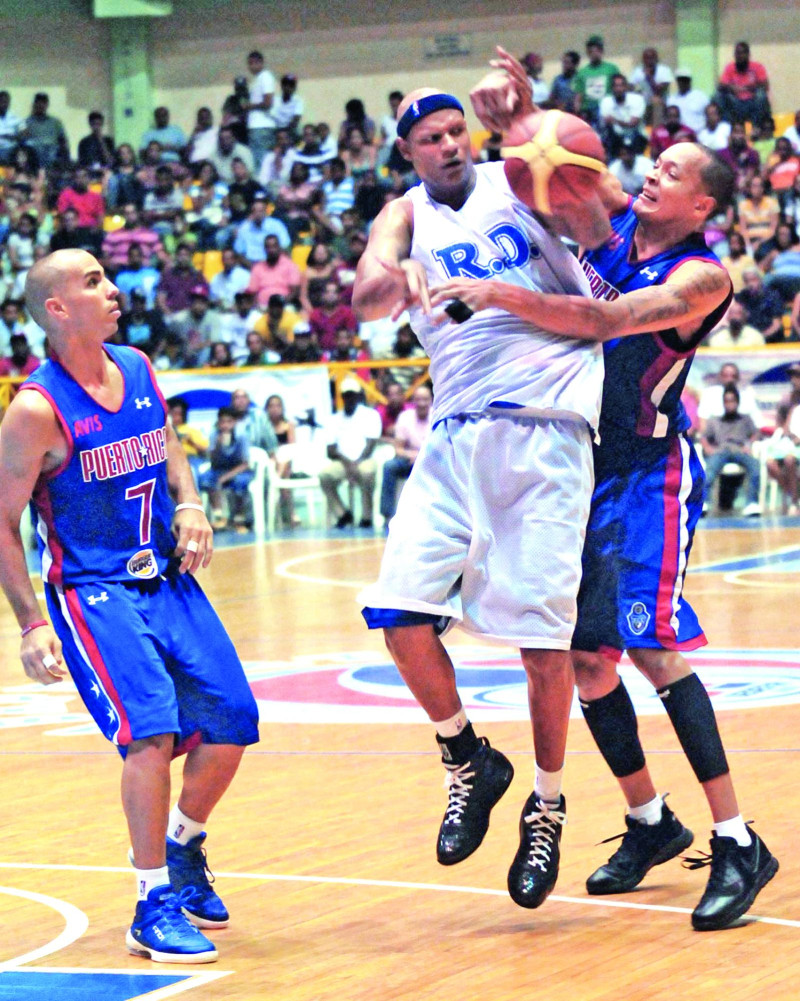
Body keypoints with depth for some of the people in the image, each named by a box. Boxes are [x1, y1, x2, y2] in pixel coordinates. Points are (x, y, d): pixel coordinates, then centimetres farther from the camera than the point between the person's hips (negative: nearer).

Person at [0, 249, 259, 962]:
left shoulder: (138, 369, 4)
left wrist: (189, 504, 2)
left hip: (167, 578, 7)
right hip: (91, 590, -7)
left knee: (233, 723, 3)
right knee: (153, 730, -22)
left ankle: (182, 846, 30)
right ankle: (154, 905, -9)